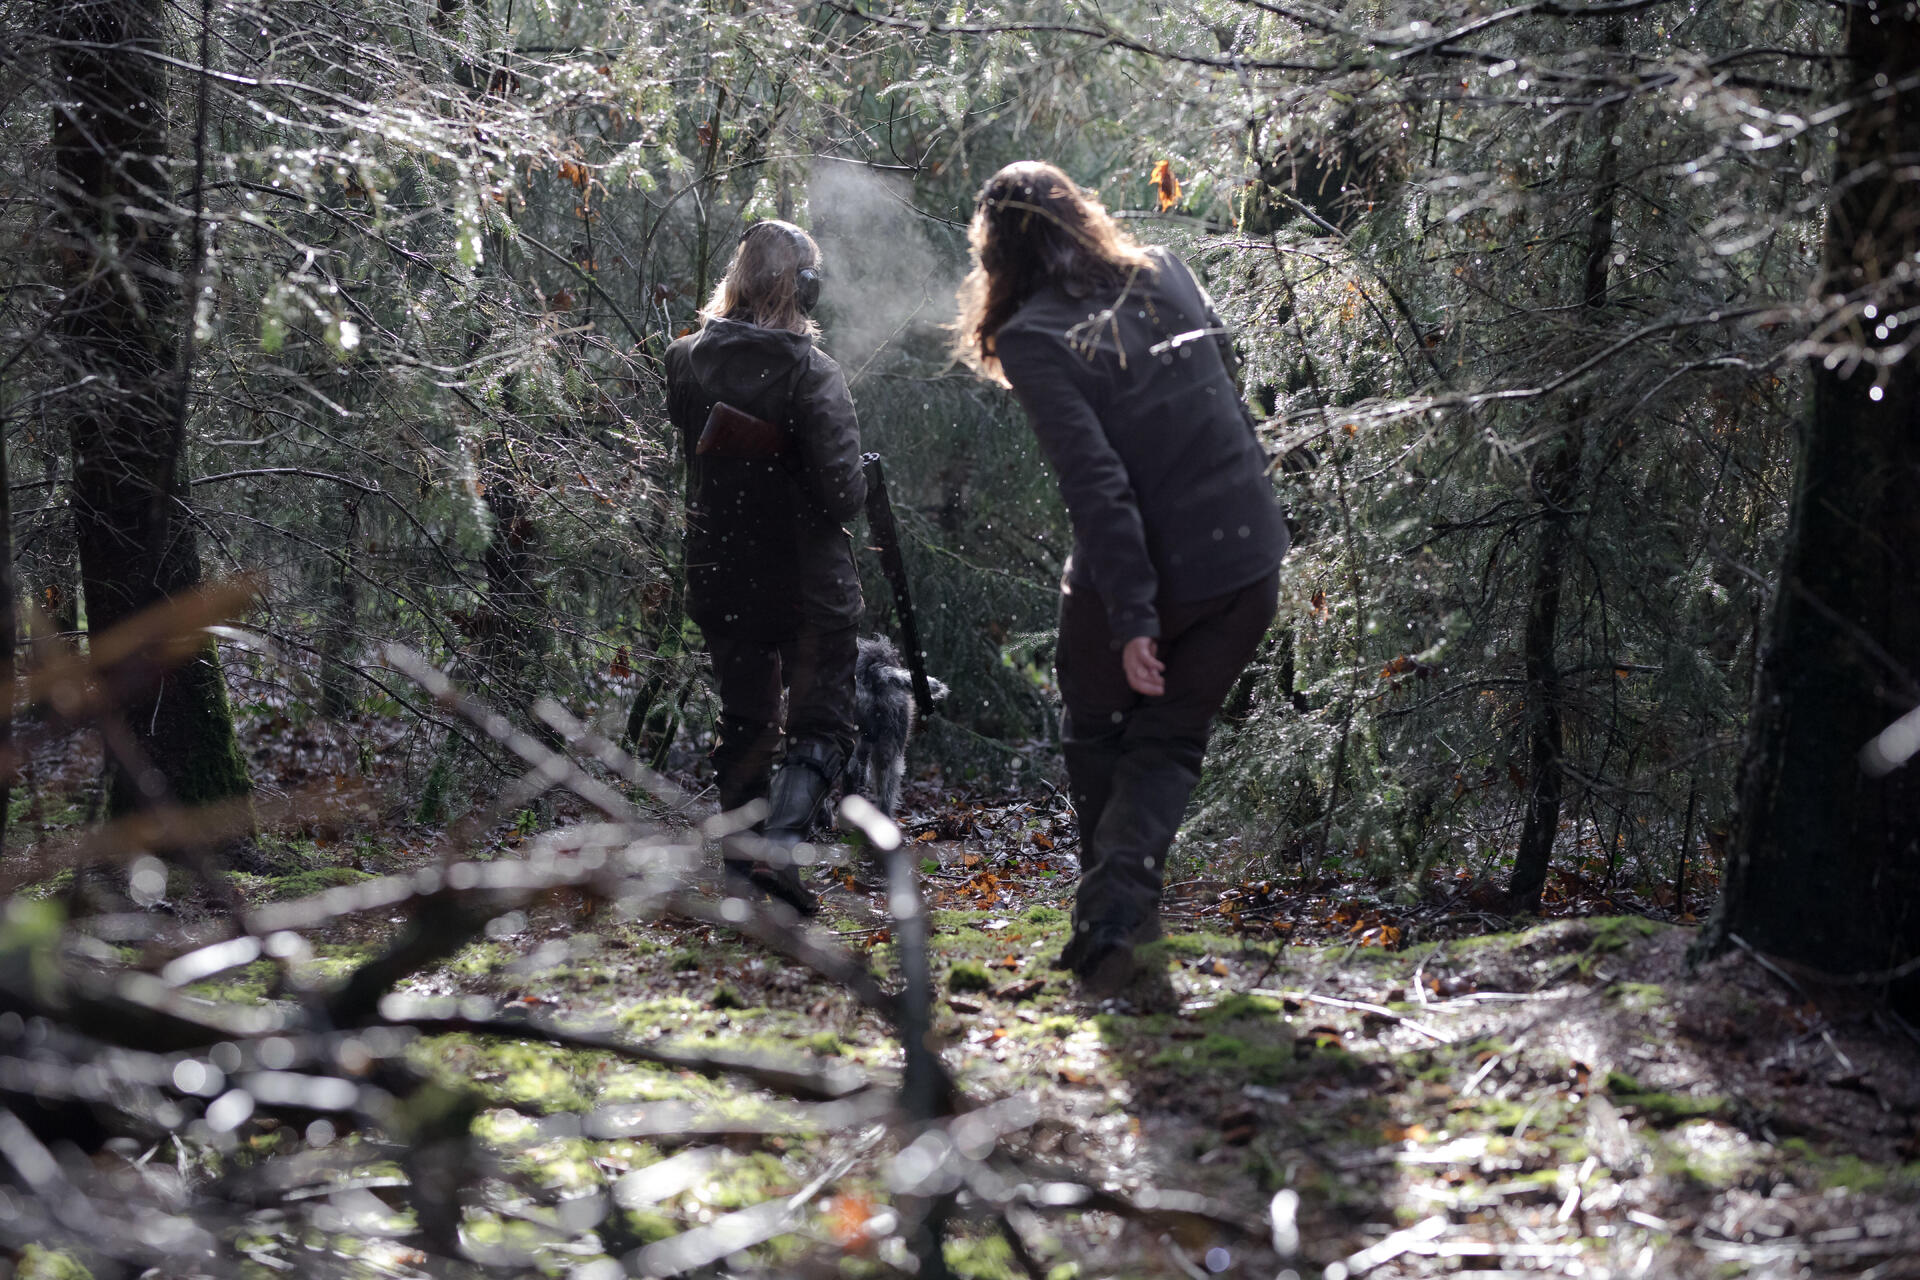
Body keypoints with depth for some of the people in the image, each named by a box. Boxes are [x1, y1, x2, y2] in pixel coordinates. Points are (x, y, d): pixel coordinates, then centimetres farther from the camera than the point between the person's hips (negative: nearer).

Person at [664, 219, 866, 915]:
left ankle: (741, 862, 21)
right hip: (807, 583, -5)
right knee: (820, 723, 3)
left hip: (720, 580, 5)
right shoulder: (811, 372, -19)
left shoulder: (688, 361, -4)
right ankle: (782, 840, -18)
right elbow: (840, 488, -22)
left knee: (744, 720, 19)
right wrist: (860, 484, 0)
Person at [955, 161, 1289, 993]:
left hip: (1140, 576, -4)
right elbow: (1223, 373, 15)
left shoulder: (1032, 339, -12)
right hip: (1246, 565, 4)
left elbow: (1095, 483, -20)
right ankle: (1119, 908, -6)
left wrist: (1132, 618, -19)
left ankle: (1112, 907, 25)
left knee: (1096, 738, 22)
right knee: (1168, 745, 14)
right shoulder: (1164, 275, 3)